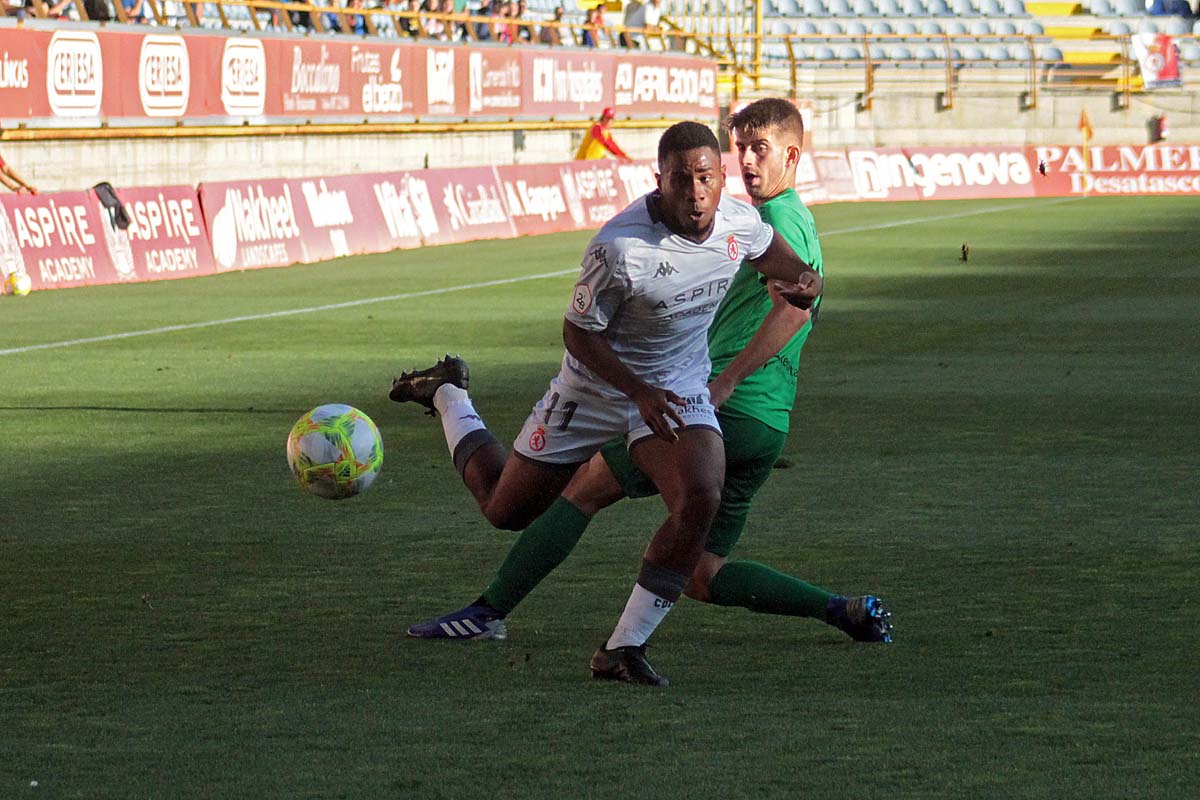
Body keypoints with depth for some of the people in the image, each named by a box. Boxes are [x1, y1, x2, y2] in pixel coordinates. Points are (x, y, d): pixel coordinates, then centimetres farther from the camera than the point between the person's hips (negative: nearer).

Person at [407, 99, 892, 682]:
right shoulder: (800, 222, 22)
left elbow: (793, 309, -25)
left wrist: (720, 385, -26)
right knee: (702, 577, 11)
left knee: (584, 487, -1)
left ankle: (489, 612, 1)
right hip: (766, 429, 9)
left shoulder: (776, 216, -9)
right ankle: (848, 612, 4)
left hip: (728, 412, -9)